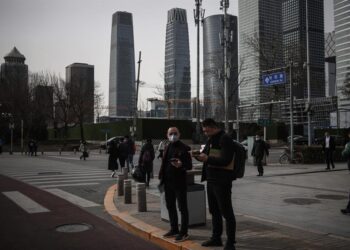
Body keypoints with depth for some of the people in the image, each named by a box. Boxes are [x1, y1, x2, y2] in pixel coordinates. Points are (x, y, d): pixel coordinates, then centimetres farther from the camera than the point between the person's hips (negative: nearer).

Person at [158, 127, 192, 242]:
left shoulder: (184, 148, -8)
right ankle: (174, 229, 28)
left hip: (179, 182, -7)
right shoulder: (167, 148, 13)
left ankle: (183, 232, 7)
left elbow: (189, 165, -9)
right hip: (168, 182, 7)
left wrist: (181, 165, -28)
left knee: (182, 207, 0)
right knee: (170, 206, 15)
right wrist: (161, 176, 9)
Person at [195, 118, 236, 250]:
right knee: (214, 211, 18)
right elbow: (206, 155, 19)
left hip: (222, 181, -9)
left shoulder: (225, 139, -14)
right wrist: (198, 155, -1)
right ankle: (216, 238, 30)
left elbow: (225, 160, -22)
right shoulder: (211, 140, 13)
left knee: (226, 212, -1)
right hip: (211, 180, 9)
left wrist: (208, 159, -25)